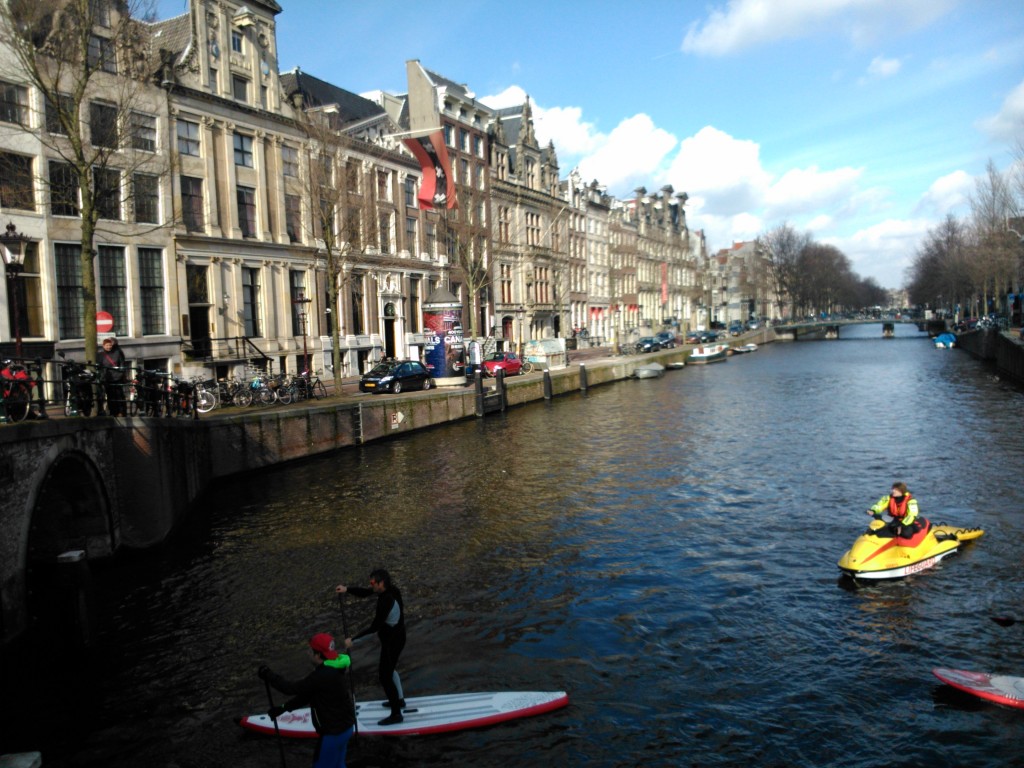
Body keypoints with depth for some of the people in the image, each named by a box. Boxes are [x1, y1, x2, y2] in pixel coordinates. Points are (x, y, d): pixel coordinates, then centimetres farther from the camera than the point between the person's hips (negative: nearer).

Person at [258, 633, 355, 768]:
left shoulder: (323, 676, -29)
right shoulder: (333, 669, 3)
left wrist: (268, 675, -12)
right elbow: (307, 694, 9)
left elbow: (292, 688, -23)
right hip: (345, 726, 9)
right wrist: (283, 708, 6)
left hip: (333, 733, -9)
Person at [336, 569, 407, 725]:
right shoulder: (390, 589, -6)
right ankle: (399, 700, 47)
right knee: (388, 669, 28)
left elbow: (374, 627, -28)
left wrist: (353, 640, -22)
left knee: (384, 676, 3)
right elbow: (364, 592, 0)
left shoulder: (386, 602, -32)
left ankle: (396, 714, 15)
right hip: (396, 637, 10)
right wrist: (347, 589, -15)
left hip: (392, 642, -10)